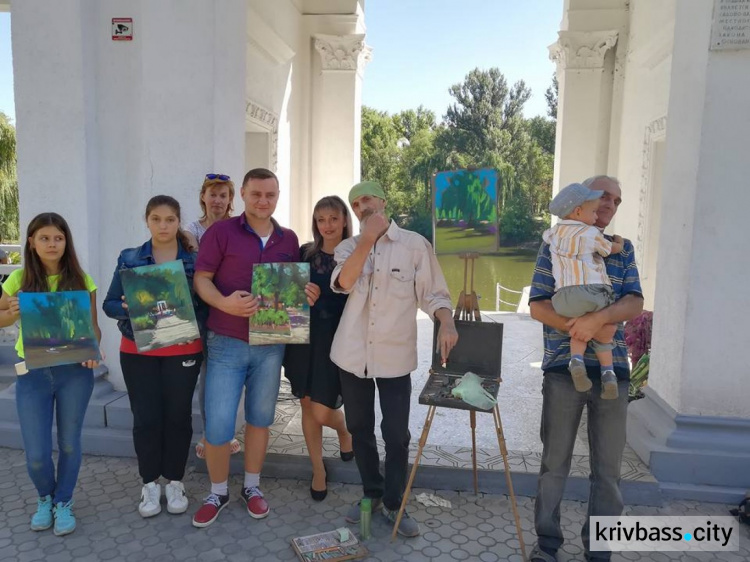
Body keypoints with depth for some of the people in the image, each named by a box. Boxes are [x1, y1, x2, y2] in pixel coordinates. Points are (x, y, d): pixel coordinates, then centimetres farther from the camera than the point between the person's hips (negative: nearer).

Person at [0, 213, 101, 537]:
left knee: (69, 444, 11)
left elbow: (93, 326, 2)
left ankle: (64, 503, 35)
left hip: (74, 371, 0)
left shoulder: (80, 279, -3)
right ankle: (45, 498, 35)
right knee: (36, 454, 3)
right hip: (32, 373, 1)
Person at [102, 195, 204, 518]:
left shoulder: (194, 260, 1)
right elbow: (109, 304, 3)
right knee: (145, 418, 4)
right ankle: (150, 483, 22)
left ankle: (174, 481, 24)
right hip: (137, 351, 1)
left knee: (178, 416, 6)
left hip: (183, 350, -1)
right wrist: (127, 307, -18)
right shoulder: (129, 259, 4)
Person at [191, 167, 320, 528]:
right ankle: (218, 492, 23)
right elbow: (201, 279, -6)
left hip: (271, 344, 4)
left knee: (260, 418, 14)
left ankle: (252, 486, 33)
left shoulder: (289, 240, 8)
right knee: (217, 427, -1)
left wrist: (308, 294, -7)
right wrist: (224, 303, -25)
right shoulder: (221, 232, -4)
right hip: (227, 343, -3)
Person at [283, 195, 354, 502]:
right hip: (304, 337, 4)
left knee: (322, 412, -4)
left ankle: (344, 430, 33)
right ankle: (318, 470, 29)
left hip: (337, 340, -3)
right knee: (307, 405, 10)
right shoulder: (305, 253, 5)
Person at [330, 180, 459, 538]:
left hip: (395, 357, -2)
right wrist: (368, 238, -20)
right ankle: (372, 493, 34)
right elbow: (343, 283, -15)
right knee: (359, 429, 15)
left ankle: (393, 503, 24)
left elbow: (433, 293, -1)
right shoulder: (348, 247, 4)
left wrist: (447, 323, -19)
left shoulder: (415, 244, -2)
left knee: (396, 435, 3)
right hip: (353, 355, 3)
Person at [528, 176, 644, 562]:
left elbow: (635, 304, -2)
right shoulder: (555, 245, 3)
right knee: (554, 462, 7)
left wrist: (597, 317, -22)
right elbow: (538, 306, -4)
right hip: (563, 369, -2)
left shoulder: (623, 249, 11)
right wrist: (591, 330, -14)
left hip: (613, 370, 3)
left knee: (608, 467, 9)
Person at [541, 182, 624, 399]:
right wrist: (618, 240, 42)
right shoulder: (592, 234, 4)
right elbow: (615, 249, 21)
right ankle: (608, 372, 7)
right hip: (594, 292, -3)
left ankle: (576, 359, -4)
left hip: (565, 296, 3)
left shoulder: (554, 233, 16)